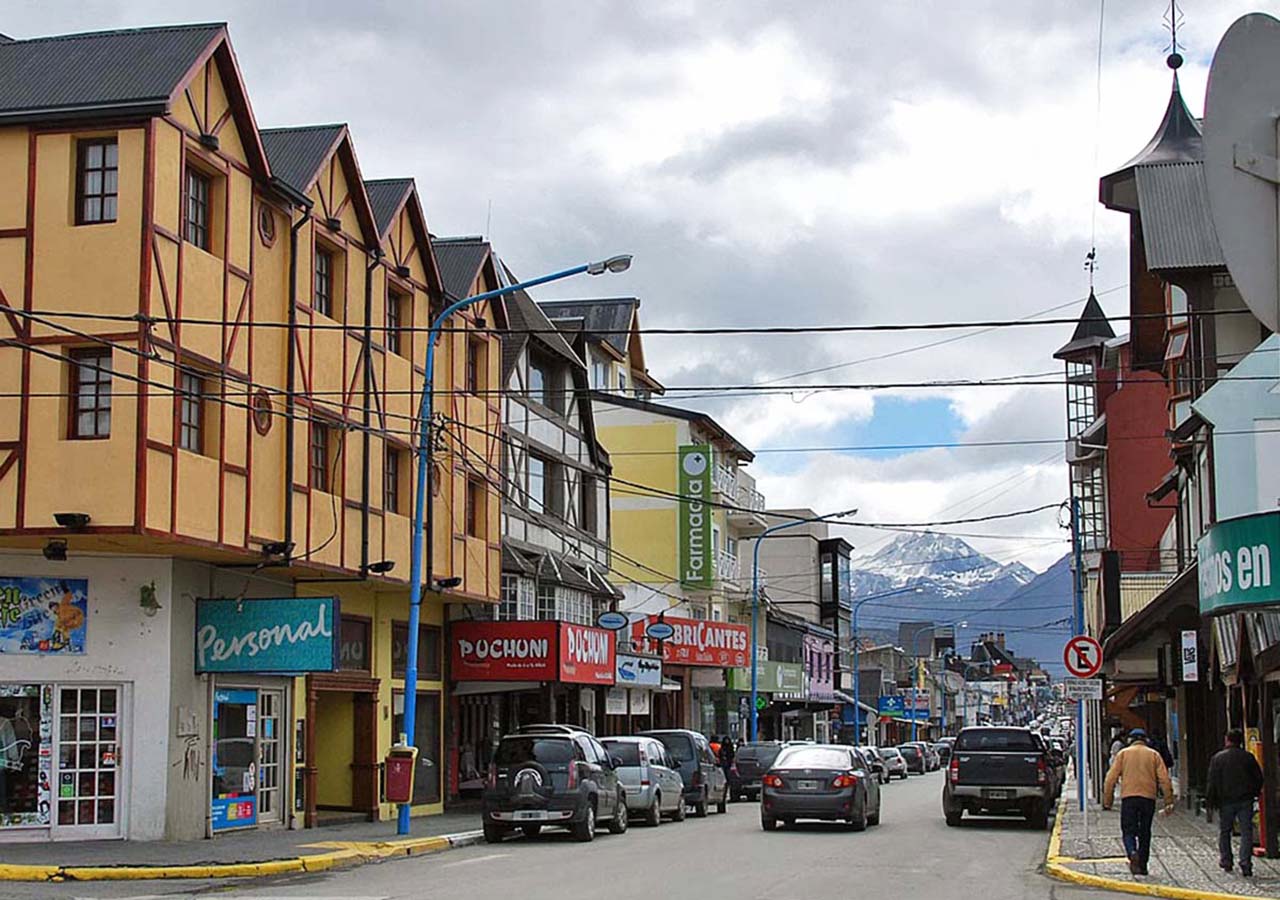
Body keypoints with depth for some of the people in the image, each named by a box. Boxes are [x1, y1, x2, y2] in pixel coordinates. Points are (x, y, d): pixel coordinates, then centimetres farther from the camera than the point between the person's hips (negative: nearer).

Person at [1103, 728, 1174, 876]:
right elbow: (1164, 779, 1)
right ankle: (1142, 864, 13)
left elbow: (1111, 779, 2)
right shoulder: (1154, 755, 10)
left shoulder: (1123, 754, 8)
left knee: (1128, 831, 2)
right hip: (1149, 798, 1)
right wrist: (1168, 801, 2)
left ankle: (1132, 852, -26)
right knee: (1145, 833, 12)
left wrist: (1107, 801, 7)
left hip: (1128, 797, -1)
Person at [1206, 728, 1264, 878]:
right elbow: (1259, 777, 5)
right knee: (1246, 832, 0)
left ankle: (1226, 862, 19)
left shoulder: (1217, 758, -5)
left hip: (1226, 801, -1)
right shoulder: (1248, 757, 0)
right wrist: (1254, 792, 21)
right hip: (1245, 801, 1)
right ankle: (1246, 865, -8)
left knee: (1224, 831, 14)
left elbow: (1213, 782, -5)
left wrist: (1210, 801, 3)